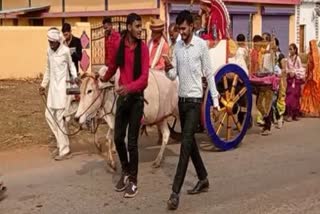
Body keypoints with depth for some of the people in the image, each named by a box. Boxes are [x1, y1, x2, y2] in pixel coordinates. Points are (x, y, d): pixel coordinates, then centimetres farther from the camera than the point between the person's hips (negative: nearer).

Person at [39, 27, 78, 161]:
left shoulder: (65, 51, -11)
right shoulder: (49, 51, 8)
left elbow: (71, 65, 3)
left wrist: (74, 76, -13)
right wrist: (43, 85, 16)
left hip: (62, 86, -7)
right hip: (52, 86, 7)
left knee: (60, 118, -7)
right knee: (49, 115, 8)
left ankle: (65, 150, 0)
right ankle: (61, 144, 22)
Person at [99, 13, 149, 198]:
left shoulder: (143, 48, -11)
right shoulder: (119, 44, 0)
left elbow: (144, 76, -20)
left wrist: (129, 87, -36)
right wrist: (105, 78, 35)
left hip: (136, 98, -4)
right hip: (122, 96, 4)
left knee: (132, 142, -2)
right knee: (118, 138, 9)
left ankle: (133, 181, 12)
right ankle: (125, 172, 31)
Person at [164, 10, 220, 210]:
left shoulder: (202, 45, -7)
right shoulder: (177, 46, 9)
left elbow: (209, 73, -5)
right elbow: (174, 76, 8)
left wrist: (215, 99, -7)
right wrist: (168, 69, -14)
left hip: (195, 99, -7)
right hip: (181, 98, 7)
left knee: (186, 143, -11)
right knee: (190, 141, 14)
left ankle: (175, 192, -13)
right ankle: (203, 179, 29)